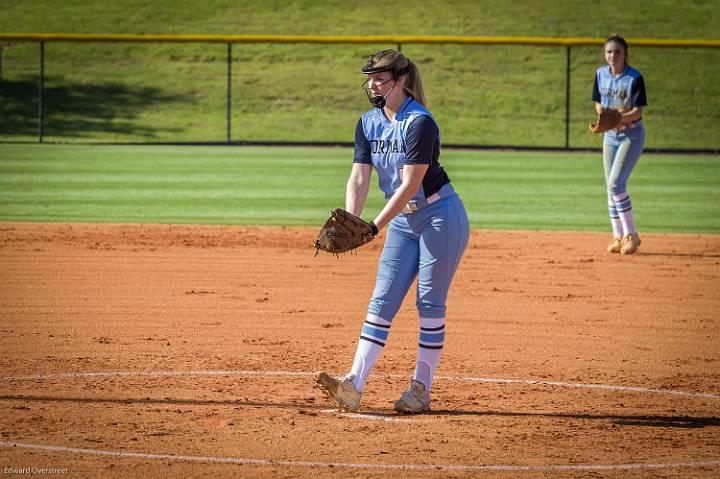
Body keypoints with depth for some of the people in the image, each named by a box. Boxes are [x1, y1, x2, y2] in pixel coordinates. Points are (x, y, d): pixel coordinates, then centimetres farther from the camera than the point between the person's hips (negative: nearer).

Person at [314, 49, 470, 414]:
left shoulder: (419, 122, -20)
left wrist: (374, 227, -28)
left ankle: (421, 390, 3)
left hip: (440, 216, -7)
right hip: (403, 222, 8)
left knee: (430, 303, -4)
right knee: (382, 301, 0)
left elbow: (410, 185, -24)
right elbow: (359, 178, -3)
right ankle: (354, 386, -7)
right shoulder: (368, 123, 3)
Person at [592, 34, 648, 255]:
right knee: (611, 187, 5)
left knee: (616, 183, -17)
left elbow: (638, 112, -16)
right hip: (610, 135, 6)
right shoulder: (601, 74, 3)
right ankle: (618, 237, 13)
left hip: (632, 135, -6)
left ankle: (631, 234, -9)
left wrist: (621, 118, -34)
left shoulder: (635, 78, -14)